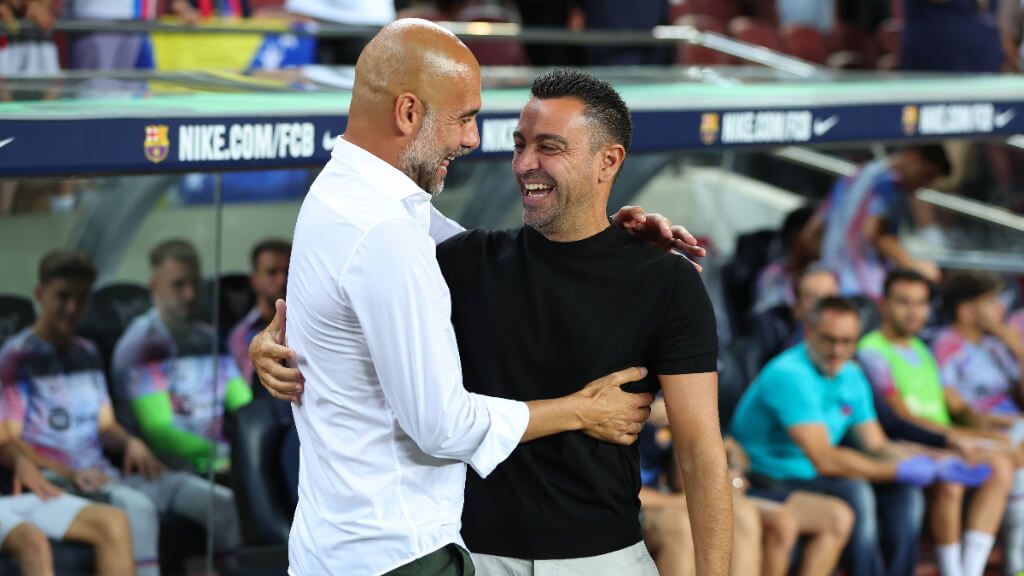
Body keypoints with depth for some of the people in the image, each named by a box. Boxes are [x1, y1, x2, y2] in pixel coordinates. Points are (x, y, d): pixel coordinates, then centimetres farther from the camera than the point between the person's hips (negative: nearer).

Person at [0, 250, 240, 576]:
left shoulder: (87, 353, 20)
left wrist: (130, 443, -2)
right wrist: (69, 474, -20)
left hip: (103, 476, 7)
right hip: (54, 481, -7)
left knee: (219, 500, -13)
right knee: (136, 506, -38)